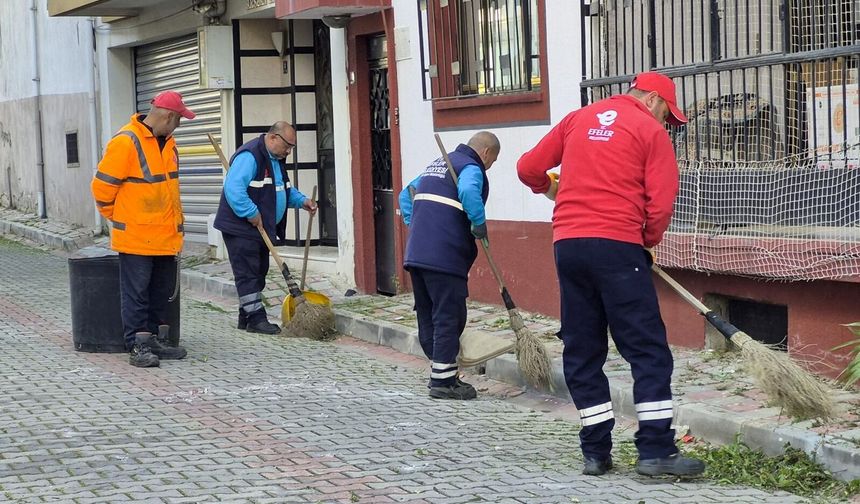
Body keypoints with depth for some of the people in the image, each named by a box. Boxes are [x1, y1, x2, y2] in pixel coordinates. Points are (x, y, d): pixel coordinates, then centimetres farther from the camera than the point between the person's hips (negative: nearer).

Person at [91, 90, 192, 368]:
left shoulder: (168, 142, 11)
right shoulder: (125, 142, -16)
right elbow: (102, 186, -12)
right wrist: (118, 218, 1)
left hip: (166, 237, 8)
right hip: (135, 238, -8)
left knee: (161, 293, 12)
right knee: (136, 293, -3)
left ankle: (153, 341, 20)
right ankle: (137, 346, 0)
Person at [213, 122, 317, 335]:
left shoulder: (276, 159, 14)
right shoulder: (250, 156, -19)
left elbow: (284, 189, 27)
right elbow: (233, 188, -29)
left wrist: (301, 201, 9)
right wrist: (251, 213, -27)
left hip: (262, 228, 10)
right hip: (241, 228, -10)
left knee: (258, 273, 12)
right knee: (248, 273, -8)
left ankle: (246, 317, 19)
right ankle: (256, 318, -8)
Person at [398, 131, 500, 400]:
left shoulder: (436, 165, 24)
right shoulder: (471, 168, -4)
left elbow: (406, 195, 29)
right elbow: (468, 192, -27)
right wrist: (480, 224, -18)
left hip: (416, 254, 9)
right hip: (445, 257, -9)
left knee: (427, 317, 13)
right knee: (449, 317, -4)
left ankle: (442, 373, 20)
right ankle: (443, 380, -4)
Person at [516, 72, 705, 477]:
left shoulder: (578, 119, 17)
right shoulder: (651, 130, 3)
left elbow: (529, 168, 18)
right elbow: (660, 204, -6)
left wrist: (549, 186, 40)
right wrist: (648, 242, 12)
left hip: (567, 242, 5)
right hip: (617, 245, -5)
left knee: (581, 351, 11)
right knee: (648, 349, -1)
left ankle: (596, 451, 12)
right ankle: (655, 450, -5)